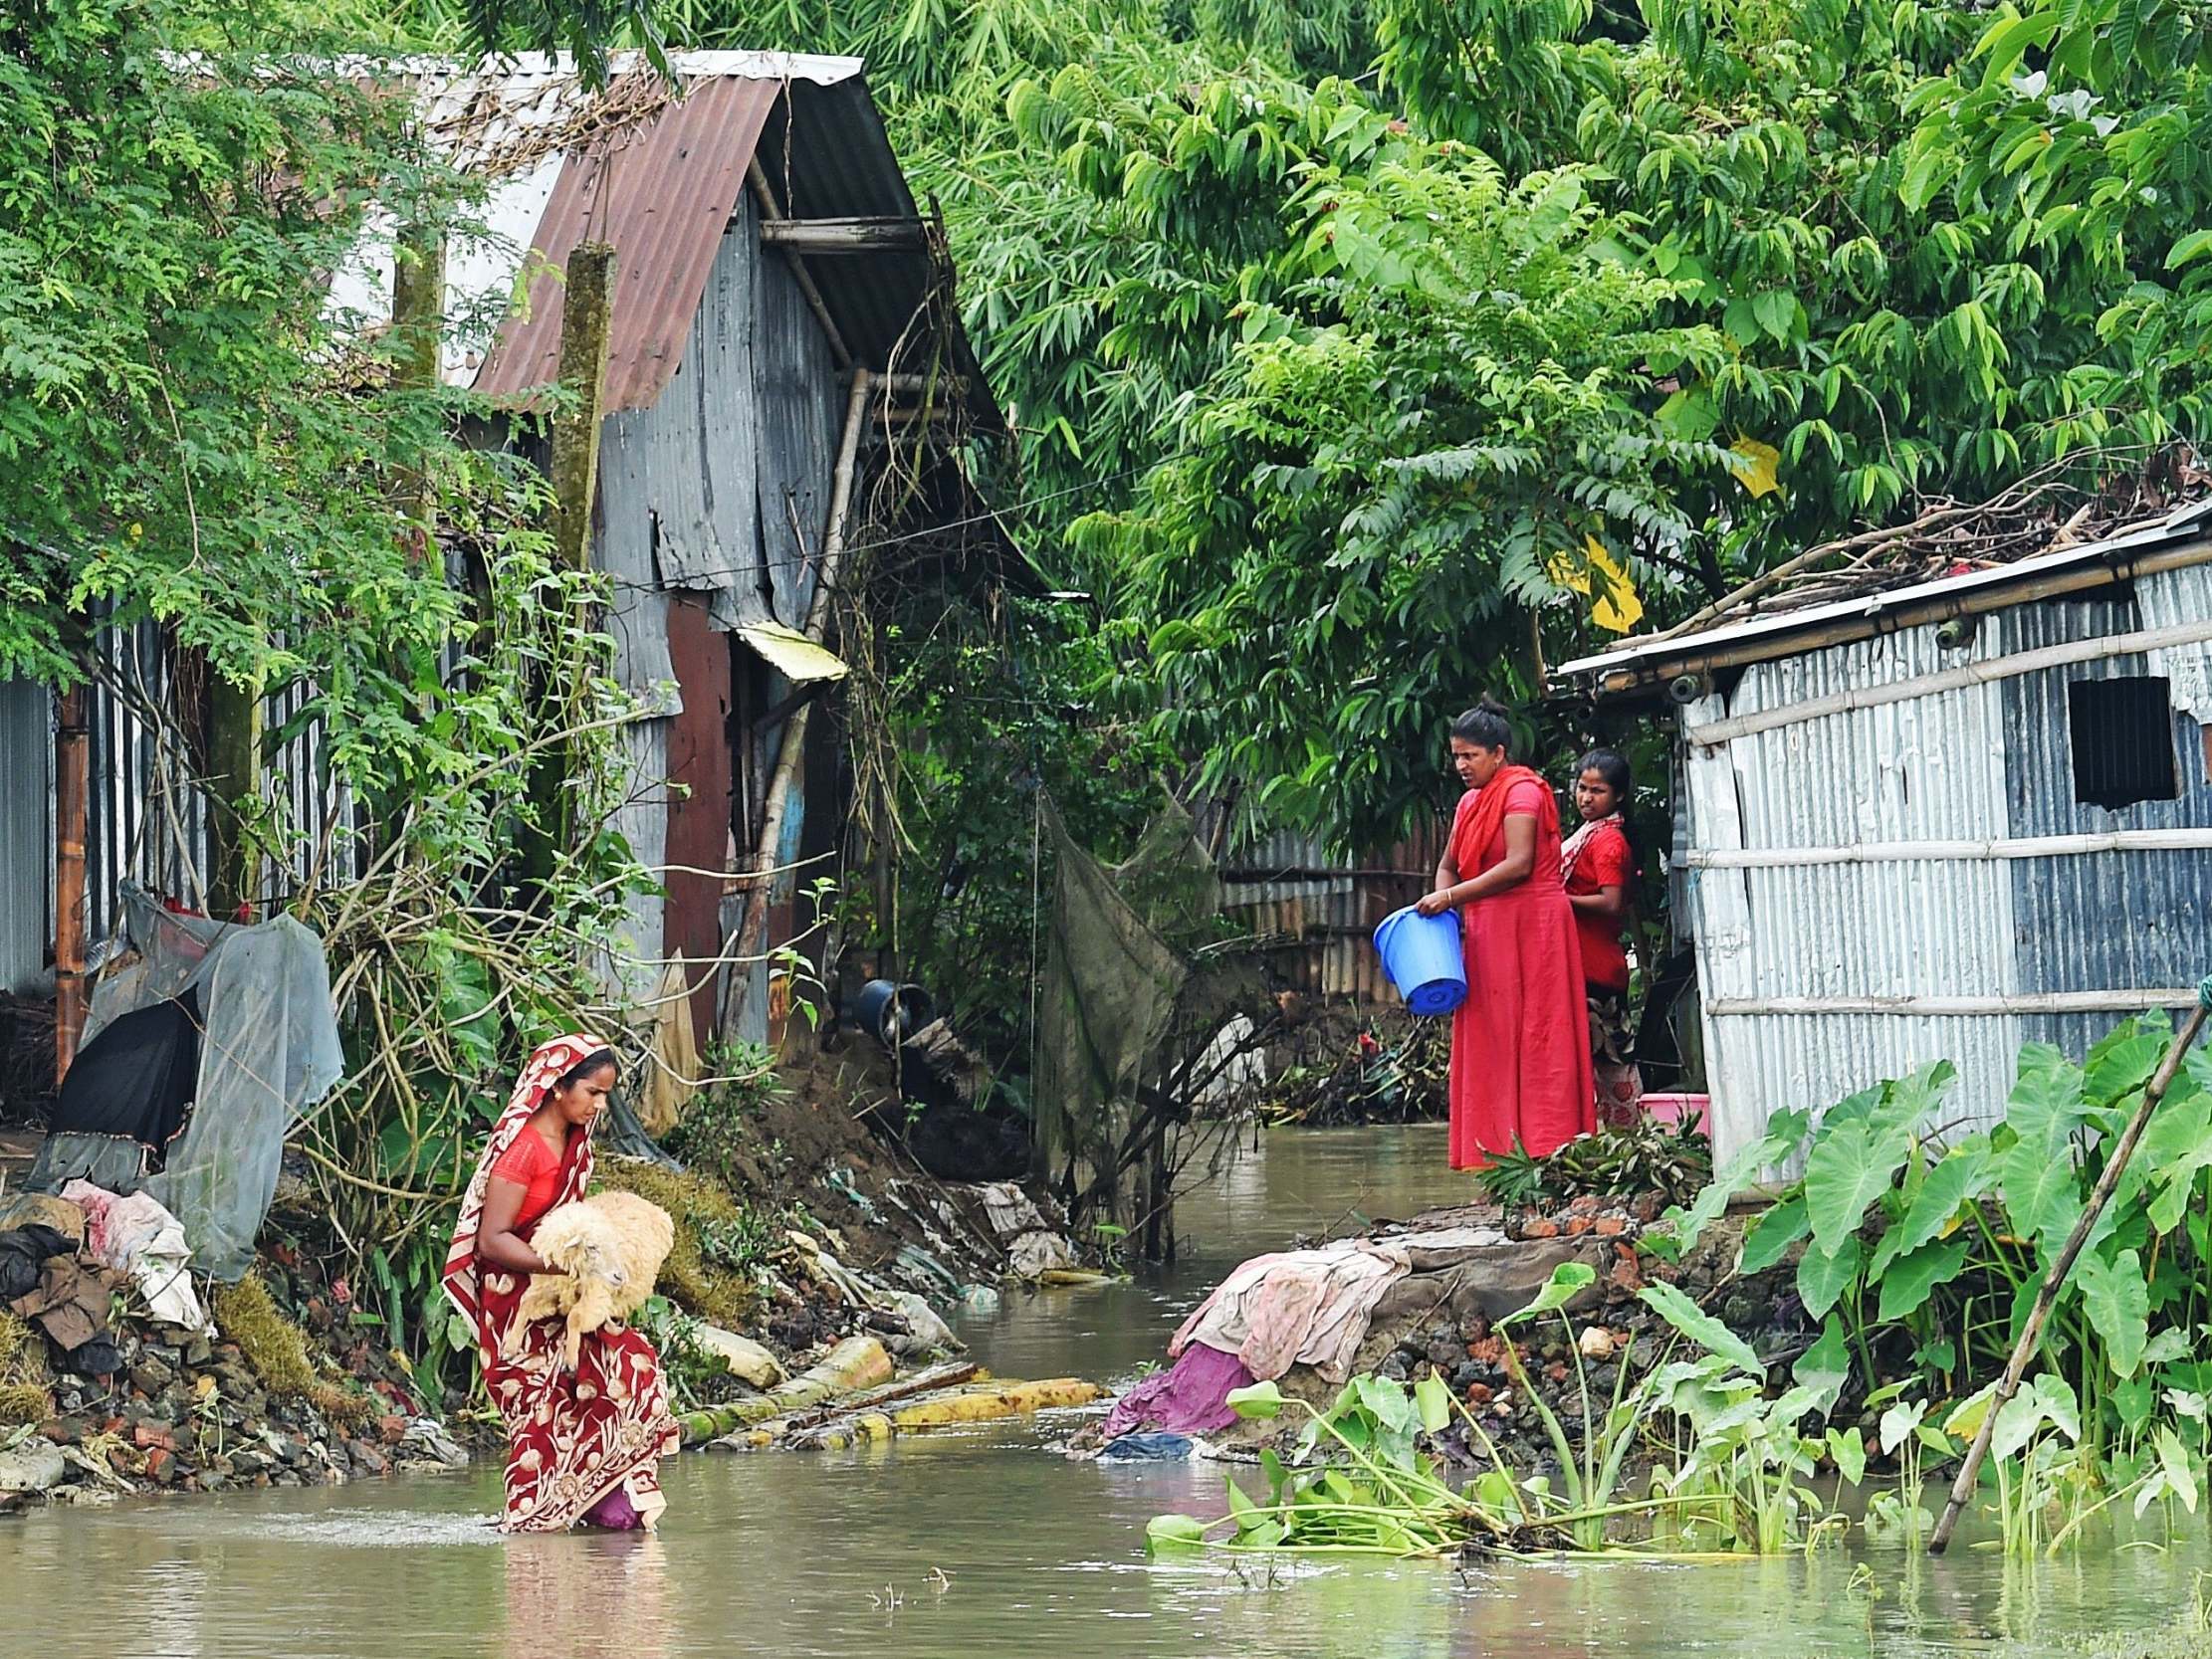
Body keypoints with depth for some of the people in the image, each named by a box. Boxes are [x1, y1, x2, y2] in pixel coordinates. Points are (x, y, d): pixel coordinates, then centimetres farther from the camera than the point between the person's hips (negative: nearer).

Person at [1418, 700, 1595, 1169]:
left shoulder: (1522, 792, -9)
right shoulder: (1470, 802, 16)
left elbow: (1518, 865, -19)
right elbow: (1448, 864, 21)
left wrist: (1452, 897, -19)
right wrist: (1440, 909, 0)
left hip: (1529, 925, -8)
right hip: (1486, 932, 8)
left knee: (1531, 1038, -8)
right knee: (1487, 1040, 4)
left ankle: (1542, 1145, -9)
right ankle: (1495, 1148, 4)